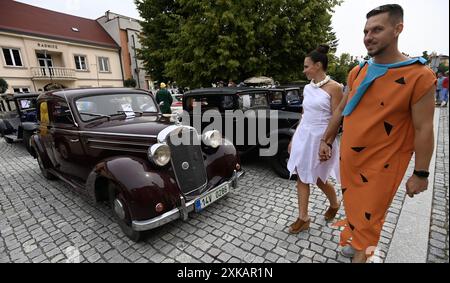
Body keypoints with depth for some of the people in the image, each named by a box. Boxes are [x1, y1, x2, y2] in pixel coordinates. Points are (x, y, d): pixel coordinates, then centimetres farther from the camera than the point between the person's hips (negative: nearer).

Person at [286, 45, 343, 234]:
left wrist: (327, 143, -18)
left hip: (320, 138, -6)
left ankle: (334, 204, 43)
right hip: (303, 136, 6)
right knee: (302, 178, 7)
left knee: (319, 179, 10)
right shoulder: (307, 88, 8)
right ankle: (303, 218, 21)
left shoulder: (334, 88, -10)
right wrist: (294, 138, 13)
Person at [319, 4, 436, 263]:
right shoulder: (357, 72, 3)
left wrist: (421, 174, -9)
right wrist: (326, 141, 12)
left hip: (382, 164, -5)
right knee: (352, 207, 22)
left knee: (368, 219, 10)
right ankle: (354, 240, 47)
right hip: (348, 158, 6)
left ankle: (360, 255, 31)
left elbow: (424, 129, -12)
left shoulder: (419, 75, -14)